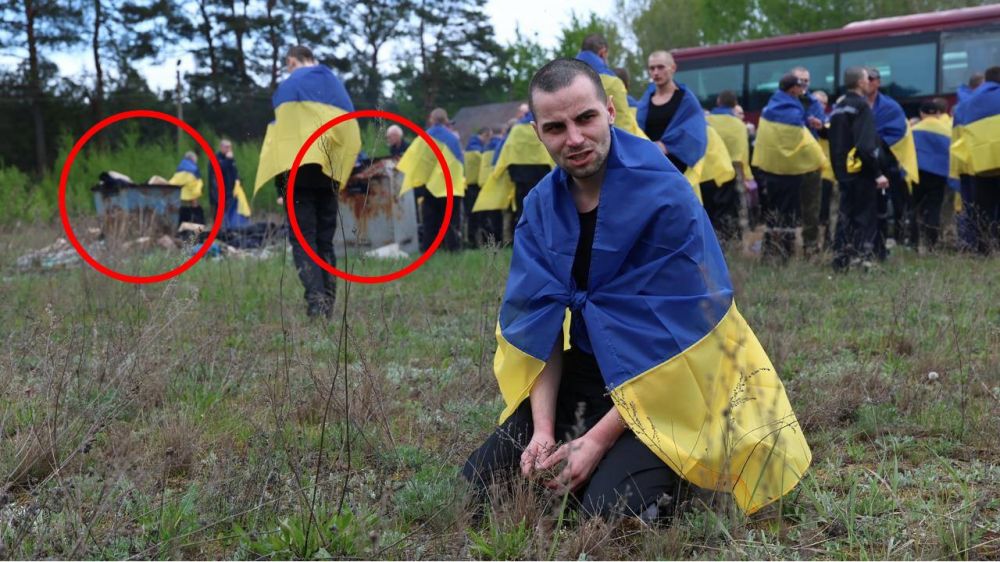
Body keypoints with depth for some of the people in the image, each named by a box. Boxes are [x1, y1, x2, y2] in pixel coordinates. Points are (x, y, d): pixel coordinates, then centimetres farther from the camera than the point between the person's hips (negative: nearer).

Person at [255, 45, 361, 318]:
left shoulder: (289, 85, 1)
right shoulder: (336, 84, 15)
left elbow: (281, 132, -7)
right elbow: (350, 133, 11)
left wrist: (280, 185, -4)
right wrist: (342, 175, 12)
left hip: (299, 174, -4)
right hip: (329, 174, 4)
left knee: (303, 240, -3)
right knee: (325, 240, 10)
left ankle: (316, 299, -19)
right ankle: (328, 303, 6)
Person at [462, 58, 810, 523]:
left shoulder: (665, 198, -21)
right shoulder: (541, 206, -3)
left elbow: (667, 335, -21)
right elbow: (538, 321, -3)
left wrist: (598, 439, -22)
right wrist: (542, 429, -15)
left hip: (661, 385, -5)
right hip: (582, 370, 6)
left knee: (610, 509, -24)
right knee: (479, 481, -1)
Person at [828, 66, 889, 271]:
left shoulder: (838, 108, 14)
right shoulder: (861, 106, -12)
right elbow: (866, 145, -20)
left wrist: (838, 170, 18)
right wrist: (878, 172, -19)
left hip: (843, 171, 8)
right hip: (861, 171, -8)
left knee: (846, 216, 13)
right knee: (865, 218, -3)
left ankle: (841, 260, 13)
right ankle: (862, 258, -6)